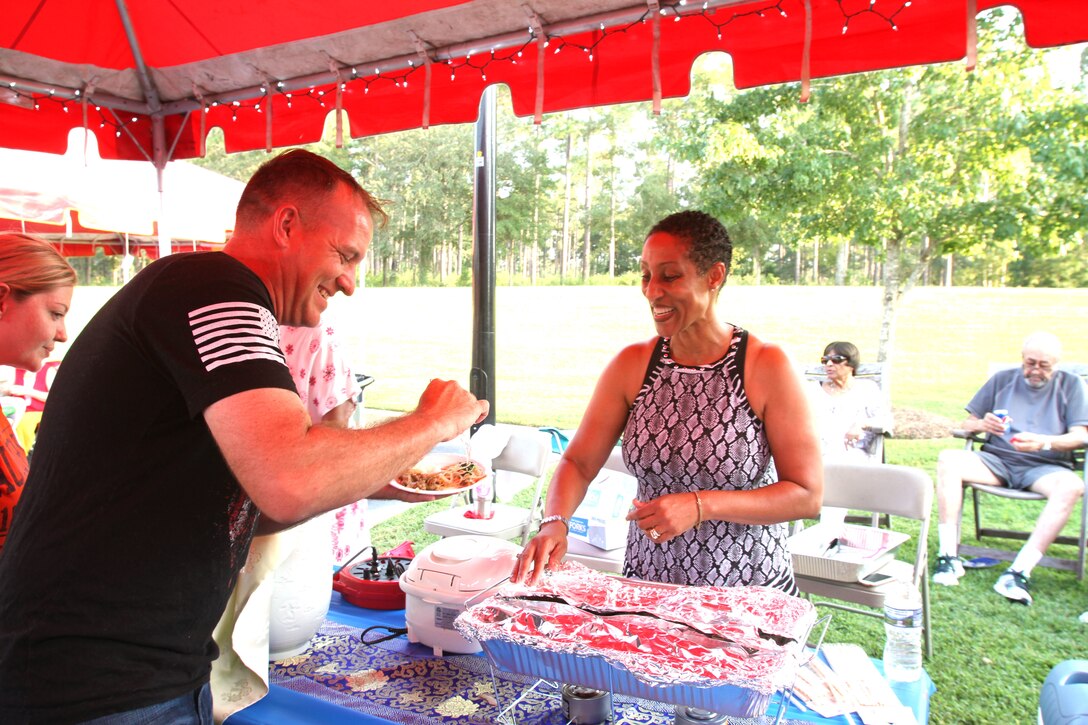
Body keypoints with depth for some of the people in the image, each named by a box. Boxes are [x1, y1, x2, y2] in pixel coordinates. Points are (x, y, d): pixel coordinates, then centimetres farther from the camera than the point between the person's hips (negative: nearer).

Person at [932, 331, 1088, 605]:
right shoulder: (1003, 380, 13)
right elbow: (967, 423, 12)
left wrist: (1044, 442, -24)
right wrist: (982, 424, -13)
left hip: (1045, 467, -1)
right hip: (998, 460, 2)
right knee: (948, 459, -27)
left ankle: (1020, 571, -38)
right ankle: (948, 556, -32)